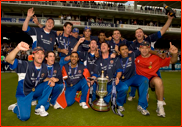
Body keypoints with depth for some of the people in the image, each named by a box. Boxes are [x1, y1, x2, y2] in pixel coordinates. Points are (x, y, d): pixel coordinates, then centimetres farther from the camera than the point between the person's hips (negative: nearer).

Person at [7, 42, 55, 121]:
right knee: (24, 116, -17)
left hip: (36, 91, 5)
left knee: (49, 83, -16)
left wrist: (50, 81, -15)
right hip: (24, 93, -5)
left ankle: (39, 108, -8)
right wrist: (17, 48, -54)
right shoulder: (26, 65, -22)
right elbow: (8, 60, -35)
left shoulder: (44, 67, -4)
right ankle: (15, 107, 20)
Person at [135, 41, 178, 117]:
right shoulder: (136, 58, -4)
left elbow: (172, 61, -4)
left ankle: (160, 106, -21)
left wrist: (174, 54, -24)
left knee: (158, 80, -38)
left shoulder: (156, 58, -4)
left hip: (152, 79, -1)